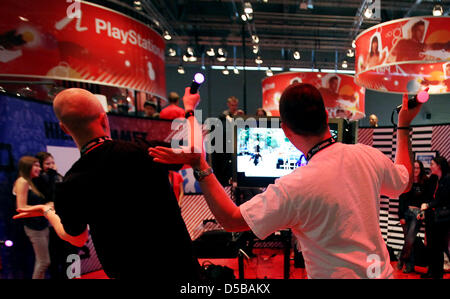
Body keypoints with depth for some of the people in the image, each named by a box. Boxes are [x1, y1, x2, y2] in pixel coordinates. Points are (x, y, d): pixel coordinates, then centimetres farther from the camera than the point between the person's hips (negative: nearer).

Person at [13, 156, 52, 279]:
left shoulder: (31, 182, 16)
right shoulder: (22, 182, -10)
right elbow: (22, 208, -17)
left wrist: (47, 205, 1)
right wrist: (43, 207, -14)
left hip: (42, 225, 8)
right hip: (34, 227, -8)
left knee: (41, 261, 10)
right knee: (44, 262, -5)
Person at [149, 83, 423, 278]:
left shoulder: (295, 187, -30)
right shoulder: (367, 156, -12)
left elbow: (232, 219, -22)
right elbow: (405, 182, 11)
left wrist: (200, 167, -22)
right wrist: (404, 126, 19)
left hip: (337, 275, -7)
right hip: (382, 273, 7)